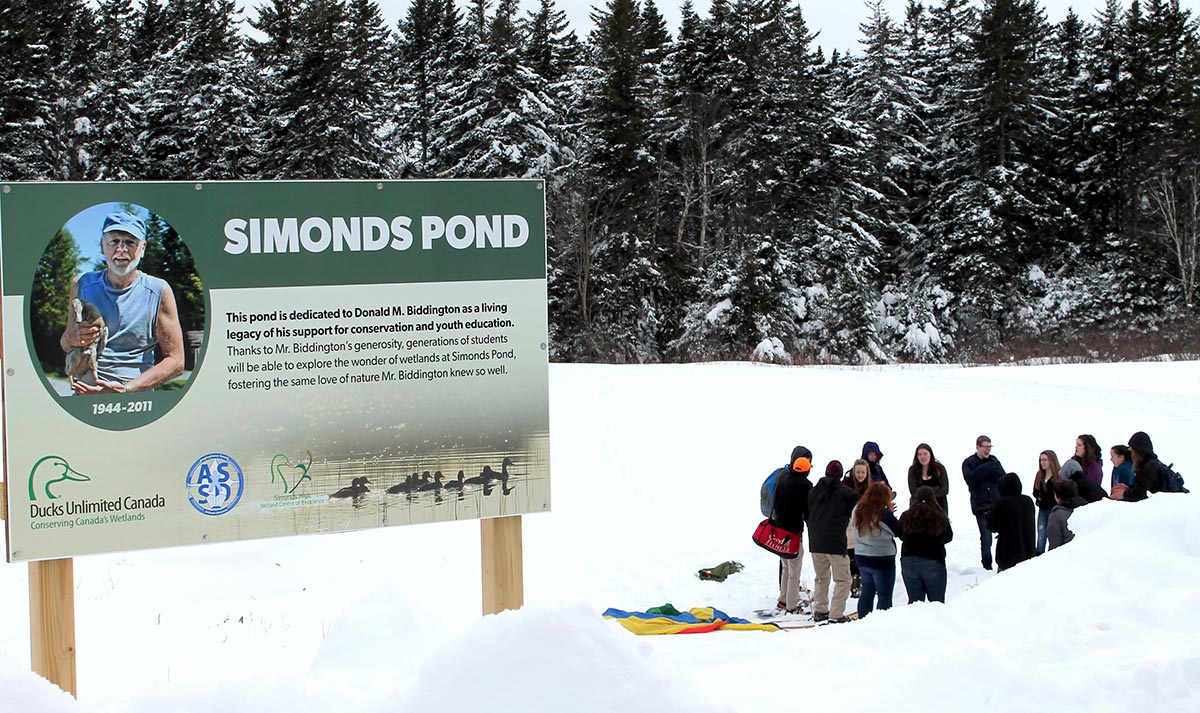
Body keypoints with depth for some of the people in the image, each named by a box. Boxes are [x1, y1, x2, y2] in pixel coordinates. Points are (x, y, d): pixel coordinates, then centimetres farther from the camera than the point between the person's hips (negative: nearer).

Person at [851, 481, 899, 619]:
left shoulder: (857, 511, -2)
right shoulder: (885, 515, -20)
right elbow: (898, 531, -7)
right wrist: (890, 510, 0)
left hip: (861, 558, 6)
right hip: (882, 560, -6)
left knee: (867, 592, 18)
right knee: (885, 596, 3)